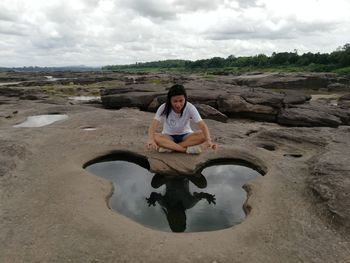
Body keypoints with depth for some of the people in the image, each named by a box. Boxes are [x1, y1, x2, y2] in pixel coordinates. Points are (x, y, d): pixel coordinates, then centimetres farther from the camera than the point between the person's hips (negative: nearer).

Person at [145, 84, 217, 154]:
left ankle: (169, 147, -27)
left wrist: (208, 140, -44)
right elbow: (153, 124, -30)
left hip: (185, 135, 1)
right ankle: (186, 148, -31)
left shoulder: (190, 108, -20)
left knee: (202, 135, -30)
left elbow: (202, 125, -27)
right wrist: (150, 140, -49)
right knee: (155, 137, -33)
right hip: (168, 136, -1)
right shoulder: (164, 108, -20)